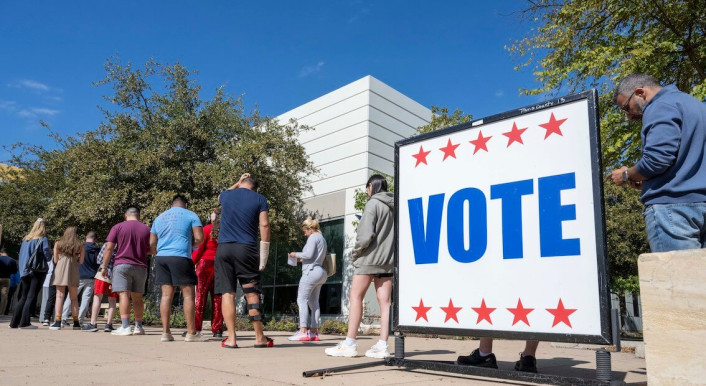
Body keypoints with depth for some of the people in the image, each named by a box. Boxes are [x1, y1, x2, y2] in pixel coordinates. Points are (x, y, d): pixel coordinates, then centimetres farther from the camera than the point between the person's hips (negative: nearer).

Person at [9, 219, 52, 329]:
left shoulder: (25, 239, 11)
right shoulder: (43, 240, -6)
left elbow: (21, 255, 16)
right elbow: (47, 257, -9)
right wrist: (50, 251, 11)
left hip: (25, 272, 6)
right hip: (37, 271, -6)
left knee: (23, 297, 13)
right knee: (31, 296, -2)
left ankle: (14, 322, 13)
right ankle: (24, 322, -5)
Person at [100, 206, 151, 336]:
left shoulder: (118, 227, 2)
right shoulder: (147, 229, 8)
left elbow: (109, 248, -3)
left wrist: (104, 266, 2)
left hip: (122, 265, -3)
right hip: (140, 267, 3)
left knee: (124, 295, -7)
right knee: (137, 297, 11)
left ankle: (125, 327, -14)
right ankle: (138, 327, 15)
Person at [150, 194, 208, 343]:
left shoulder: (159, 218, 20)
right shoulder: (190, 215, 5)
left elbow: (152, 243, 16)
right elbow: (199, 238, -4)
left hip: (161, 258, 5)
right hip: (180, 258, -5)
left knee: (166, 294, 6)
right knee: (188, 294, -2)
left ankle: (165, 332, 5)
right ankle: (191, 333, -2)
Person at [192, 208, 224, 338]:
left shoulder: (207, 229, -3)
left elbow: (199, 249, -6)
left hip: (206, 264, -3)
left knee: (200, 296, 0)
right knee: (217, 298, 6)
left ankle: (195, 328, -2)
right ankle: (217, 330, 6)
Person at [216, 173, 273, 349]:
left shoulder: (227, 195, 13)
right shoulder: (260, 199, 6)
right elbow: (264, 225, -3)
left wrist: (238, 183, 45)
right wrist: (264, 255, 0)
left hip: (223, 248, 2)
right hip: (247, 249, -1)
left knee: (227, 293, 2)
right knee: (252, 293, 3)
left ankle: (231, 338, 0)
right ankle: (259, 337, 8)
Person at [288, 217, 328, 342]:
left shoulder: (313, 237, -7)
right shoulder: (322, 239, 22)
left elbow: (309, 254, -17)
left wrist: (296, 255, -3)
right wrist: (303, 259, 18)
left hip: (311, 271, -10)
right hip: (320, 272, 10)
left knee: (302, 300, -8)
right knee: (314, 302, 10)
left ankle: (303, 331, -14)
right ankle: (314, 331, 9)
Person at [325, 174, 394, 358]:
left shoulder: (373, 204, -9)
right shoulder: (394, 206, 13)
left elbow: (366, 234, -17)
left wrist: (355, 252, -5)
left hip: (369, 258, -7)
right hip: (388, 260, 7)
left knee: (355, 297, -1)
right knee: (385, 301, 4)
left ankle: (349, 343, -1)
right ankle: (382, 345, 4)